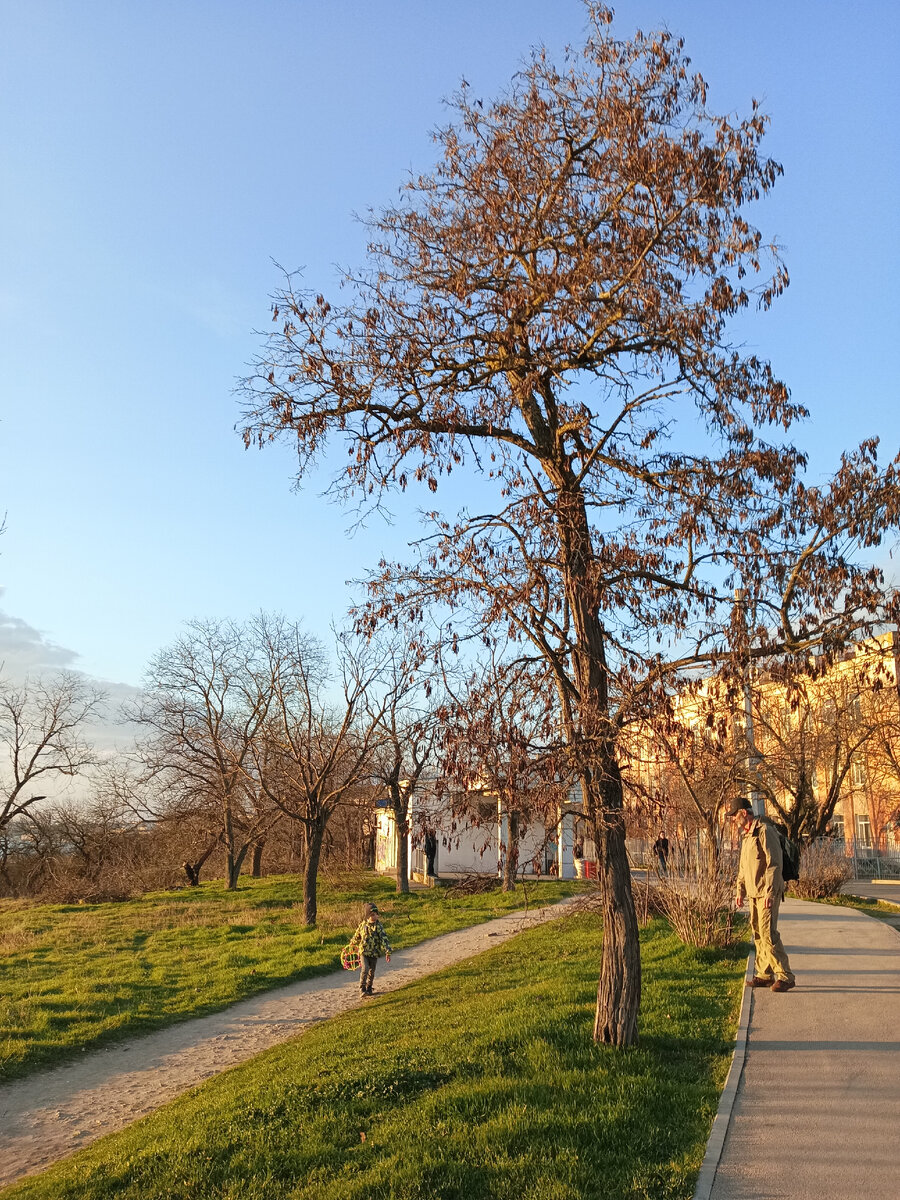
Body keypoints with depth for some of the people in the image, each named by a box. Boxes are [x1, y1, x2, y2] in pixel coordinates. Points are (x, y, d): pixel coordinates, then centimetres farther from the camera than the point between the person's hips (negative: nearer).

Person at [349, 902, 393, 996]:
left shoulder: (379, 926, -10)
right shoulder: (363, 924, -4)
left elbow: (384, 939, -14)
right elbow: (357, 935, 16)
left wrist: (387, 952, -20)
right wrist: (353, 943, 31)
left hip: (374, 953, 0)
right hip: (363, 951, 0)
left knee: (371, 972, 10)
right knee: (365, 969, -15)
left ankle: (369, 988, 30)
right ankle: (362, 989, -5)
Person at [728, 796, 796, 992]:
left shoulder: (764, 831, -13)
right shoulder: (746, 834, 17)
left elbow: (774, 863, -19)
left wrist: (769, 892, -22)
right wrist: (740, 891, 21)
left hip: (767, 893, -9)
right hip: (754, 893, 9)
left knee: (768, 933, -11)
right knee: (758, 934, 11)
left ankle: (785, 976, -5)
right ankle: (765, 974, 18)